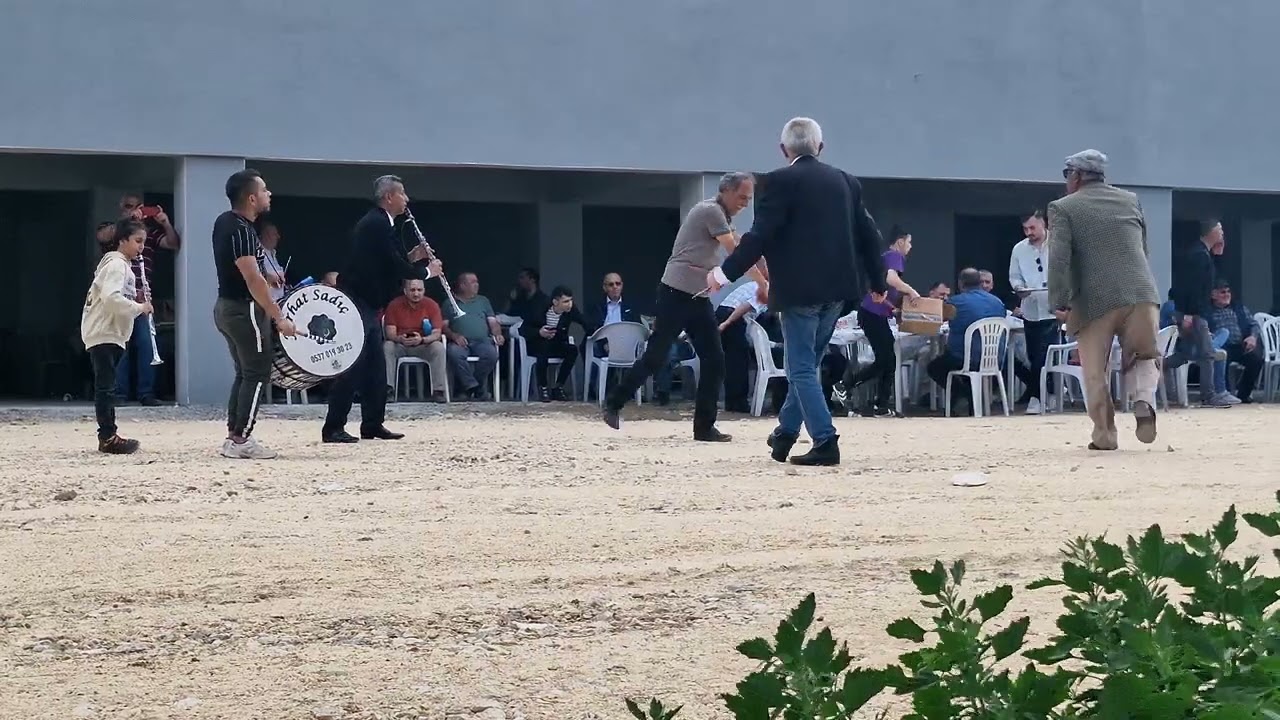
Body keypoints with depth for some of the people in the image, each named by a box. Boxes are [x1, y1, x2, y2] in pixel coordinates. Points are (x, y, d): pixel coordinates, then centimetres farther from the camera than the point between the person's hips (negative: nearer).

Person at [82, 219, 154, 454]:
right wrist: (139, 308, -22)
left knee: (106, 387, 11)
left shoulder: (122, 265, 18)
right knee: (106, 387, -10)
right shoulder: (116, 264, -14)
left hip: (111, 333, 11)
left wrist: (137, 301, 6)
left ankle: (108, 436, 14)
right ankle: (108, 437, -10)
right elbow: (111, 298, -28)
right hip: (103, 334, -10)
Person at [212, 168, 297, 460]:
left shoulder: (224, 222, 8)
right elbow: (253, 280, -28)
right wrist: (279, 318, -27)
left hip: (227, 307, 10)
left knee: (245, 373, 15)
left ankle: (233, 436, 16)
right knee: (258, 375, -5)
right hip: (245, 310, -10)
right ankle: (241, 441, -6)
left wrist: (262, 273, 19)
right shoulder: (241, 230, -22)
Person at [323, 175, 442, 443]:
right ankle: (333, 428, -9)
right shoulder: (377, 224, -16)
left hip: (368, 304, 11)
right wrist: (427, 271, -4)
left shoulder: (378, 223, 15)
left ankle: (373, 424, 17)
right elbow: (394, 267, -19)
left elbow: (388, 262, 21)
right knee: (354, 366, -10)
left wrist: (411, 257, 9)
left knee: (375, 367, 12)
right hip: (356, 303, -11)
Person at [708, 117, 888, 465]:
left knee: (802, 368, -1)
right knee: (805, 363, 18)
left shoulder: (781, 181, -9)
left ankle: (825, 443, -8)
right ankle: (785, 434, 24)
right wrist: (878, 282, 24)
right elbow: (868, 235, 13)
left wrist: (725, 272, -6)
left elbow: (760, 235, -14)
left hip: (799, 289, -6)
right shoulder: (846, 181, 10)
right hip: (836, 289, 6)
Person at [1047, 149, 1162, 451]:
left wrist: (1059, 302, -12)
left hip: (1094, 300, -3)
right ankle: (1144, 401, -10)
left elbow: (1058, 258, -9)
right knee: (1142, 358, 16)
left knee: (1095, 370, 8)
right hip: (1141, 294, 3)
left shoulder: (1063, 208, 3)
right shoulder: (1131, 200, 16)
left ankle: (1105, 432, 7)